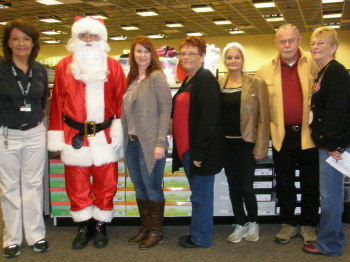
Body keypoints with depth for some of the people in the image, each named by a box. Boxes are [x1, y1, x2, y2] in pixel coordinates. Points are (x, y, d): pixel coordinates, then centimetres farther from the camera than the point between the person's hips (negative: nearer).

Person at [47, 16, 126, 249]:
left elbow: (121, 100, 1)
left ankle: (100, 226, 25)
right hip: (74, 136, 0)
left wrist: (119, 130, -7)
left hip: (105, 136, 0)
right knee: (77, 185, 9)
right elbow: (58, 102, 2)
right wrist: (56, 136, -1)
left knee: (106, 184, 9)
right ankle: (84, 227, 26)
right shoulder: (64, 66, 2)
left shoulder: (114, 67, 2)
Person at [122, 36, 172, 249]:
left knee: (152, 188, 2)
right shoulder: (132, 78, 13)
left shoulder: (156, 77, -8)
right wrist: (126, 138, 8)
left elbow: (166, 109, -13)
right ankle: (145, 228, 27)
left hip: (149, 143, -7)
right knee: (139, 188, 14)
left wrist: (160, 142, -17)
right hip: (131, 142, 7)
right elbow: (128, 110, 15)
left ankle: (156, 231, 17)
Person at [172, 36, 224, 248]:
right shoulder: (188, 81, 16)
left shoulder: (206, 79, -14)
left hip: (199, 149, -9)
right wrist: (182, 148, 12)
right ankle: (198, 233, 30)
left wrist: (199, 151, -23)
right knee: (198, 192, 18)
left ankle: (201, 238, 16)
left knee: (201, 193, 3)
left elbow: (209, 117, -21)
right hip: (186, 148, 9)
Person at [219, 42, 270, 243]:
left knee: (247, 187, -1)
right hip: (226, 144, 4)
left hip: (246, 143, -4)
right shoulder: (218, 85, 6)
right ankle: (241, 224, 28)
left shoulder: (256, 84, -4)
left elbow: (263, 118, -6)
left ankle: (253, 223, 24)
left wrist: (260, 147, -10)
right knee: (233, 187, 11)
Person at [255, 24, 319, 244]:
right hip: (282, 135, 2)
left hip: (309, 133, -1)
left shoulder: (313, 64, -1)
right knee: (284, 183, 11)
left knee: (311, 183, 9)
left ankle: (308, 224, 25)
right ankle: (288, 223, 26)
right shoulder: (266, 70, 4)